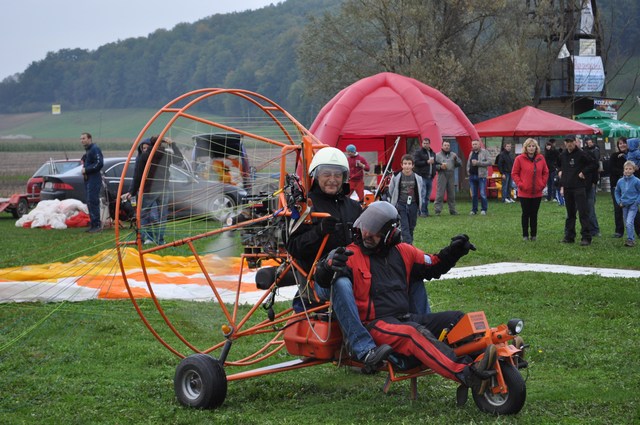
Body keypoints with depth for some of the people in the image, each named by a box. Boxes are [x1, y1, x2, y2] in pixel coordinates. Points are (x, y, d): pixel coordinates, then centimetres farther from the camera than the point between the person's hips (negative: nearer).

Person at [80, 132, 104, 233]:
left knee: (93, 202, -14)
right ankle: (93, 224, 17)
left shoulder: (95, 149, -12)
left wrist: (86, 169, -17)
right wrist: (84, 168, 8)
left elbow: (99, 163, -21)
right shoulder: (88, 150, 20)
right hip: (88, 179, 10)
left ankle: (97, 225, -14)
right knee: (90, 202, 12)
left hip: (94, 180, -10)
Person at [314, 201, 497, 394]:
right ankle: (468, 375, -53)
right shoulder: (352, 255, 0)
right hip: (376, 324, -8)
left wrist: (452, 252, 10)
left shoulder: (402, 252, 16)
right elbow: (323, 280, -12)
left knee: (458, 319, -7)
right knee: (416, 333, -36)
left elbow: (434, 266, 27)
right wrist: (330, 264, -34)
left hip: (407, 318, 8)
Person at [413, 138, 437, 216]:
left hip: (430, 177, 7)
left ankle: (425, 211, 15)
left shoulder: (433, 153, 19)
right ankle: (422, 211, -14)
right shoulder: (418, 152, -2)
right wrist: (427, 162, -15)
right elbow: (416, 162, -13)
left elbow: (435, 163, 27)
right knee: (422, 194, -13)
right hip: (422, 177, -7)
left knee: (428, 195, 9)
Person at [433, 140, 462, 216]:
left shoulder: (453, 155, 15)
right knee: (440, 194, -8)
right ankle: (437, 210, -6)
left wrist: (456, 159, -8)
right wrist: (440, 167, -13)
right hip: (442, 176, -3)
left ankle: (452, 210, 16)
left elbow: (460, 164, 10)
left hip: (451, 176, 4)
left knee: (452, 194, 8)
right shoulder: (438, 155, 6)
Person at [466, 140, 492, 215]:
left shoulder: (484, 152, -3)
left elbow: (489, 162, -12)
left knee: (482, 194, -6)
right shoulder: (471, 153, 16)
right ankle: (474, 210, 15)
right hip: (472, 176, 6)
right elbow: (468, 163, 28)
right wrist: (468, 170, 9)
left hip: (481, 176, -6)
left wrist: (478, 163, -17)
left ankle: (484, 210, 2)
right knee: (473, 194, 8)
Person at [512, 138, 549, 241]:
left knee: (534, 214, 7)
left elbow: (545, 172, 12)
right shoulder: (519, 159, -6)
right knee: (526, 214, 4)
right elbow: (514, 173, -2)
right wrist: (520, 184, -10)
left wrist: (543, 184, 1)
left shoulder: (541, 158, 4)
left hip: (537, 192, 2)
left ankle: (534, 235, 14)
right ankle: (525, 235, 11)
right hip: (524, 192, -2)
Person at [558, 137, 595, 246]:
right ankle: (569, 236, 17)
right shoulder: (563, 155, 10)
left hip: (579, 187, -6)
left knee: (583, 212, -8)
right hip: (567, 188, 6)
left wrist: (584, 172, -11)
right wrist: (562, 185, 15)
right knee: (570, 213, 12)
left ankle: (586, 237, -8)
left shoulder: (581, 154, -7)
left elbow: (592, 164, -1)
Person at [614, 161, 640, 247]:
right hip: (624, 205, 5)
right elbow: (617, 192, 18)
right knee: (626, 224, 10)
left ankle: (630, 240, -13)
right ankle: (633, 238, 23)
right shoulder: (620, 181, 2)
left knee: (629, 223, -17)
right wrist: (619, 202, 6)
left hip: (633, 205, -5)